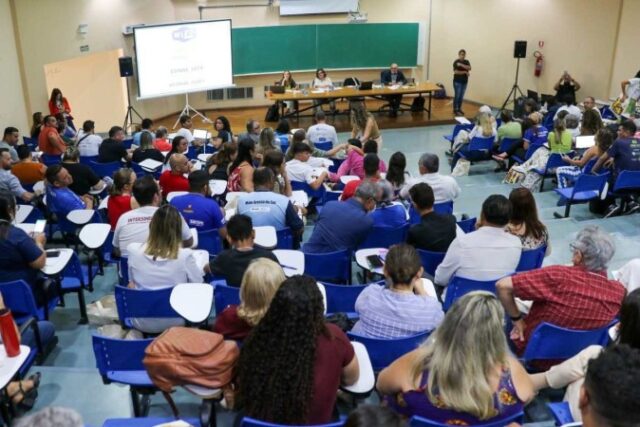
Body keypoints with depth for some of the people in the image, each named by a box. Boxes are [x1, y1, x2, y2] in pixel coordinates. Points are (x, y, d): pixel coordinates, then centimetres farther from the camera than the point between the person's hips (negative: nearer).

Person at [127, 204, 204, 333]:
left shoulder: (134, 250, -13)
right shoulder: (185, 255, -21)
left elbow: (132, 284, 5)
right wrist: (199, 268, 13)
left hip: (142, 322, 2)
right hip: (174, 321, -2)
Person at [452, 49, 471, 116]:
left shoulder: (467, 62, 8)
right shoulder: (456, 62, -8)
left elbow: (469, 68, -11)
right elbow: (456, 72, -17)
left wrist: (461, 65, -22)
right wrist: (465, 72, -13)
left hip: (464, 81, 6)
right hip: (457, 81, -6)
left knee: (461, 96, 10)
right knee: (457, 96, -5)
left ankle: (459, 109, 19)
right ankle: (455, 110, 0)